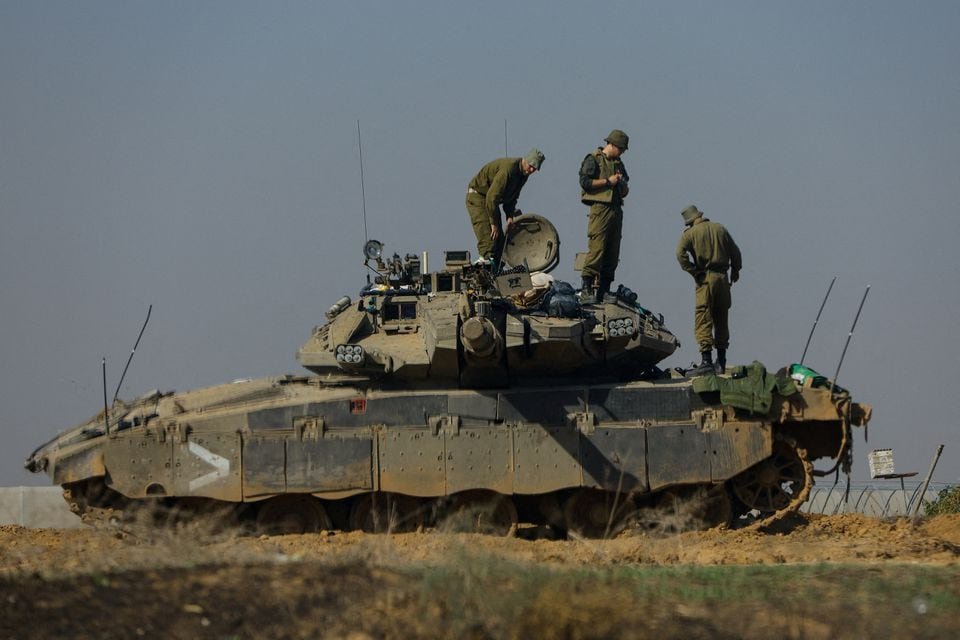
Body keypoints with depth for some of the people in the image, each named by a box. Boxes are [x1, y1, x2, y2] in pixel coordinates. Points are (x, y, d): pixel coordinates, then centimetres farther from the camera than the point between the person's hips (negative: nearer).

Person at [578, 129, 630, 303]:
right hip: (600, 209, -8)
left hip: (616, 209, 8)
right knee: (596, 250, -16)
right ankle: (586, 290, -18)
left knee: (612, 253, 5)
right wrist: (608, 181, -10)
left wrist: (623, 187, 5)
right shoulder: (593, 160, 0)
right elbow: (585, 182, -12)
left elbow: (625, 189, 28)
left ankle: (604, 290, 8)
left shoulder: (618, 163, 22)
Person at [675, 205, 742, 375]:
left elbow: (681, 254, -16)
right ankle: (721, 362, 20)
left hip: (705, 279, -5)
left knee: (703, 319, -7)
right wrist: (735, 271, 25)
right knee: (721, 319, 15)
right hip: (722, 277, 5)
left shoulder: (690, 233, -2)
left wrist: (693, 271, -8)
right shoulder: (720, 229, 11)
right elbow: (735, 252, 13)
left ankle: (706, 361, -19)